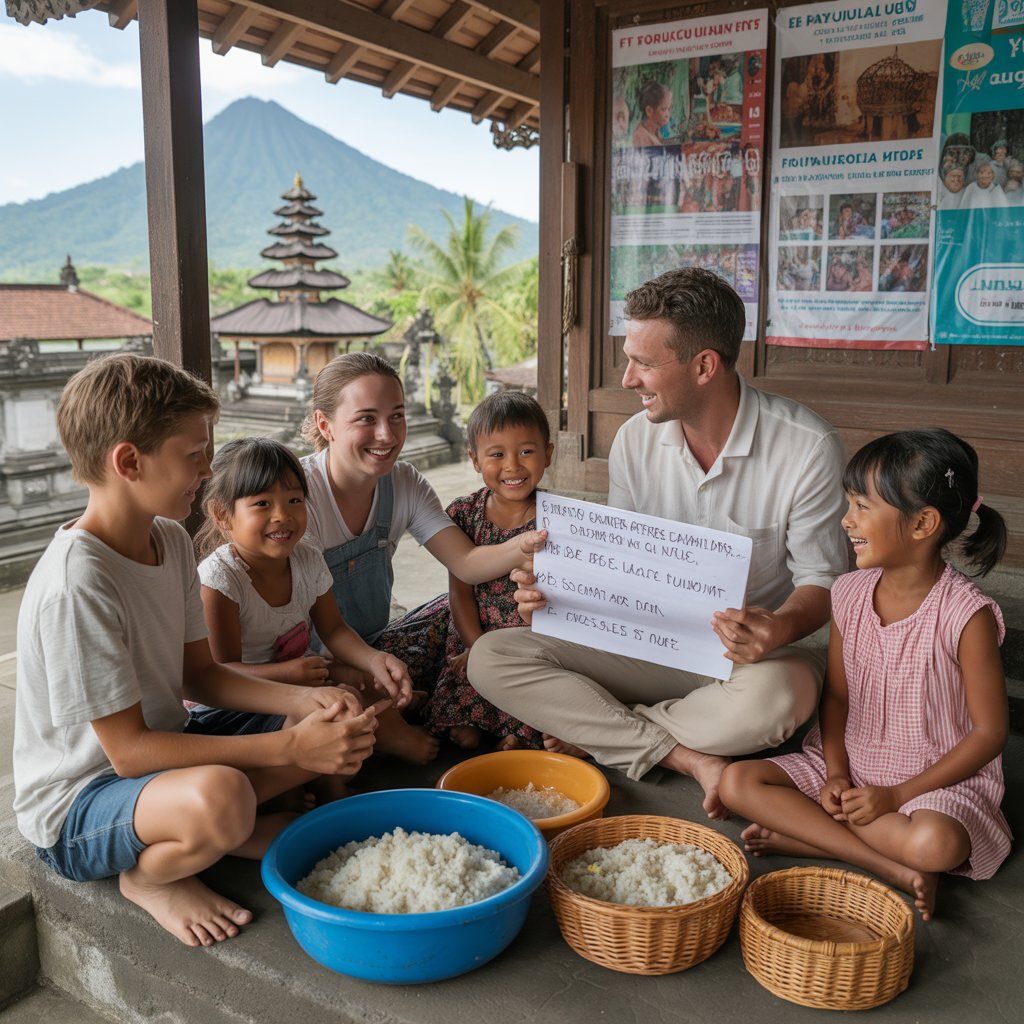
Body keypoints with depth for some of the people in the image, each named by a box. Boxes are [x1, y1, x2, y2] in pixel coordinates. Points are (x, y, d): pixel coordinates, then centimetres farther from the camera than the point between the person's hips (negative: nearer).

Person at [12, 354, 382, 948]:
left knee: (341, 732, -1)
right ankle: (149, 874, -7)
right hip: (76, 806, -7)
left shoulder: (170, 540, -2)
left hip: (162, 752, 8)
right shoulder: (76, 585, -29)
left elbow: (199, 674, 4)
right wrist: (289, 747, -29)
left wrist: (305, 700, -13)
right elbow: (128, 750, -27)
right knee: (220, 796, -39)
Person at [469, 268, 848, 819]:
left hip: (752, 654, -3)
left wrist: (780, 628, -30)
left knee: (776, 695, -41)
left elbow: (821, 580, -7)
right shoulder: (634, 440, -1)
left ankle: (587, 729, -14)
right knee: (490, 656, -14)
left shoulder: (807, 447, -14)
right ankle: (687, 758, -19)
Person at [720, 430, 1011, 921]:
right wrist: (836, 773, -9)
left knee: (936, 843, -38)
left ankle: (802, 831, -14)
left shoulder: (967, 616, -18)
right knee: (738, 781, -15)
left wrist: (896, 795, -17)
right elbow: (836, 695, 6)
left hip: (938, 780, -6)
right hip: (851, 767, 6)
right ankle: (895, 868, -17)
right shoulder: (849, 593, -2)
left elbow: (989, 732, -13)